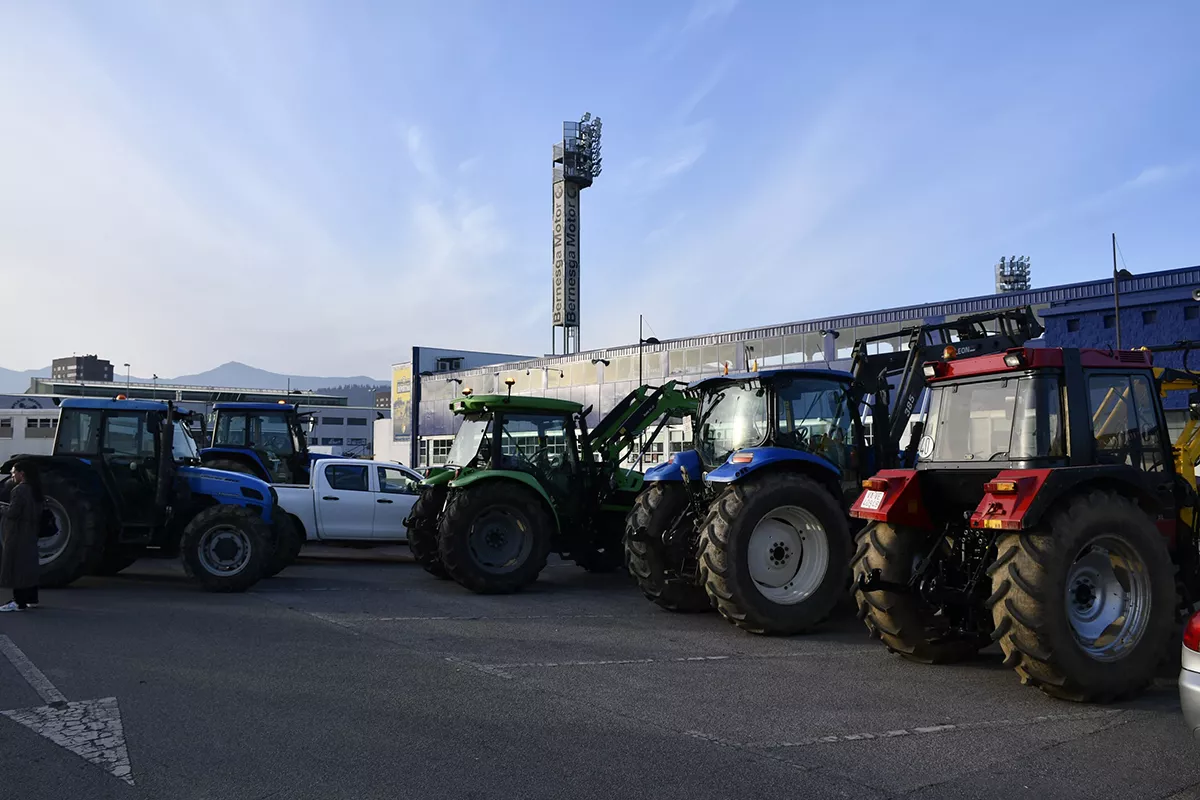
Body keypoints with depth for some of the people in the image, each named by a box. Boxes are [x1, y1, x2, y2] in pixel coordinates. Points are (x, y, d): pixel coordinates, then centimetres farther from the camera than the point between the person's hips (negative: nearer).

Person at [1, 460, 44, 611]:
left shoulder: (20, 490, -17)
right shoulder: (35, 490, 11)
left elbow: (13, 513, -20)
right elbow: (40, 508, 17)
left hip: (17, 535, -9)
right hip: (30, 534, 9)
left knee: (16, 567, -6)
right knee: (28, 566, 14)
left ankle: (19, 602, -6)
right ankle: (31, 599, 18)